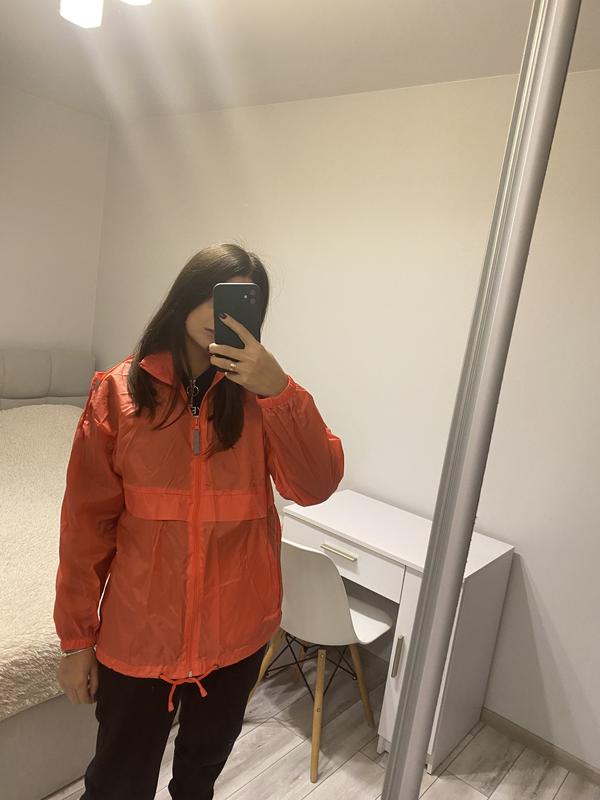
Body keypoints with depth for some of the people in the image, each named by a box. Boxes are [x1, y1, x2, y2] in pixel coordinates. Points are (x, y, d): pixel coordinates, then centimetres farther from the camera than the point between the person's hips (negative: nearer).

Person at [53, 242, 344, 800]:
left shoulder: (261, 393, -6)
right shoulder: (120, 390, -9)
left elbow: (316, 486, -18)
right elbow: (87, 519, -6)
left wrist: (279, 390, -29)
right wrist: (76, 637, -2)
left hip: (237, 627, 2)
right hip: (139, 628, -1)